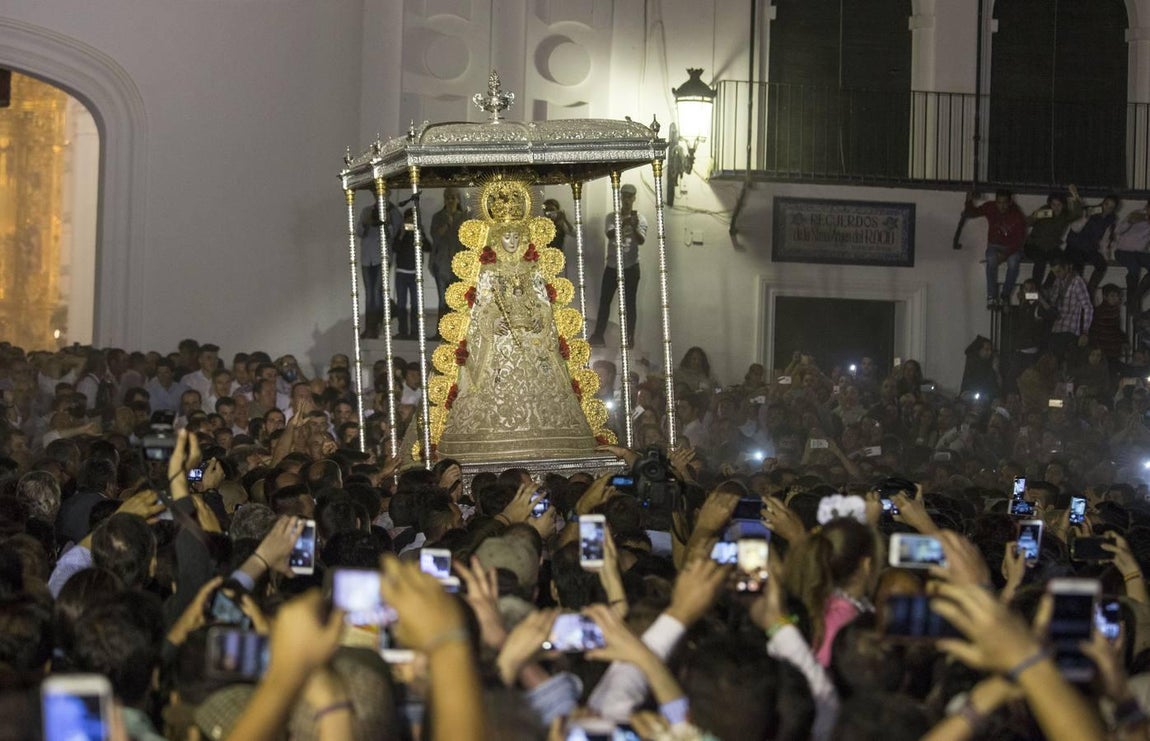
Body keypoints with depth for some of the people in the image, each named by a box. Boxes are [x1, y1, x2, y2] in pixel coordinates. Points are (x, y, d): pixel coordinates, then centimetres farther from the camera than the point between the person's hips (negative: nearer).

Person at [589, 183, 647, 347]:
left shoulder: (640, 218, 2)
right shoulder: (612, 217, 6)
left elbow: (641, 240, -13)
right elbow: (610, 234, -12)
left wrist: (635, 228, -34)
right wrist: (623, 224, -31)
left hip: (631, 266, -2)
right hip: (612, 265, 2)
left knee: (629, 302, -1)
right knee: (604, 300, 3)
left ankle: (630, 338, 3)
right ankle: (598, 335, 7)